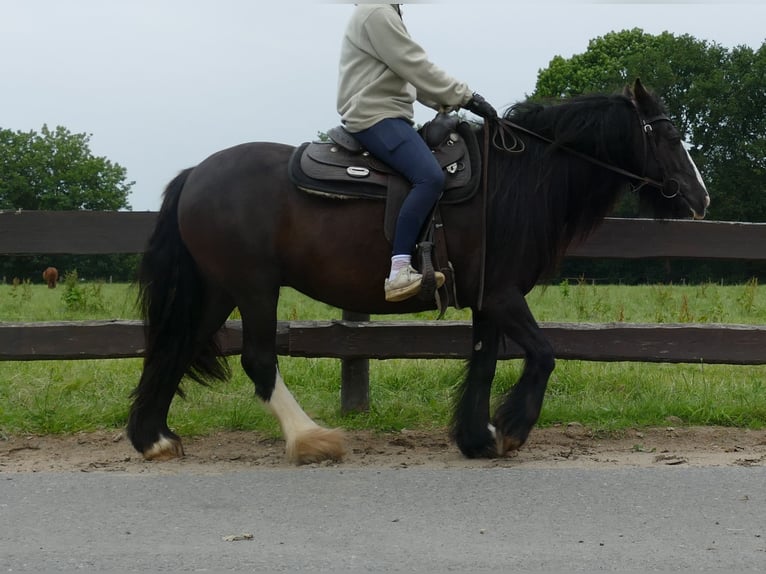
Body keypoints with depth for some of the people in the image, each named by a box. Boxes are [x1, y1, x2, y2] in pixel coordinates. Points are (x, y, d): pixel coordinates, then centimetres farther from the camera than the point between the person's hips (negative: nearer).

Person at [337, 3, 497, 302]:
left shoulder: (383, 14, 22)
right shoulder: (377, 13, -12)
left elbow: (409, 72, 22)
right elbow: (416, 67, -16)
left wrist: (449, 101, 11)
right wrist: (465, 96, -12)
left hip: (385, 114, 11)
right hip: (375, 117, -11)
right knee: (430, 177, -29)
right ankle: (399, 272, -36)